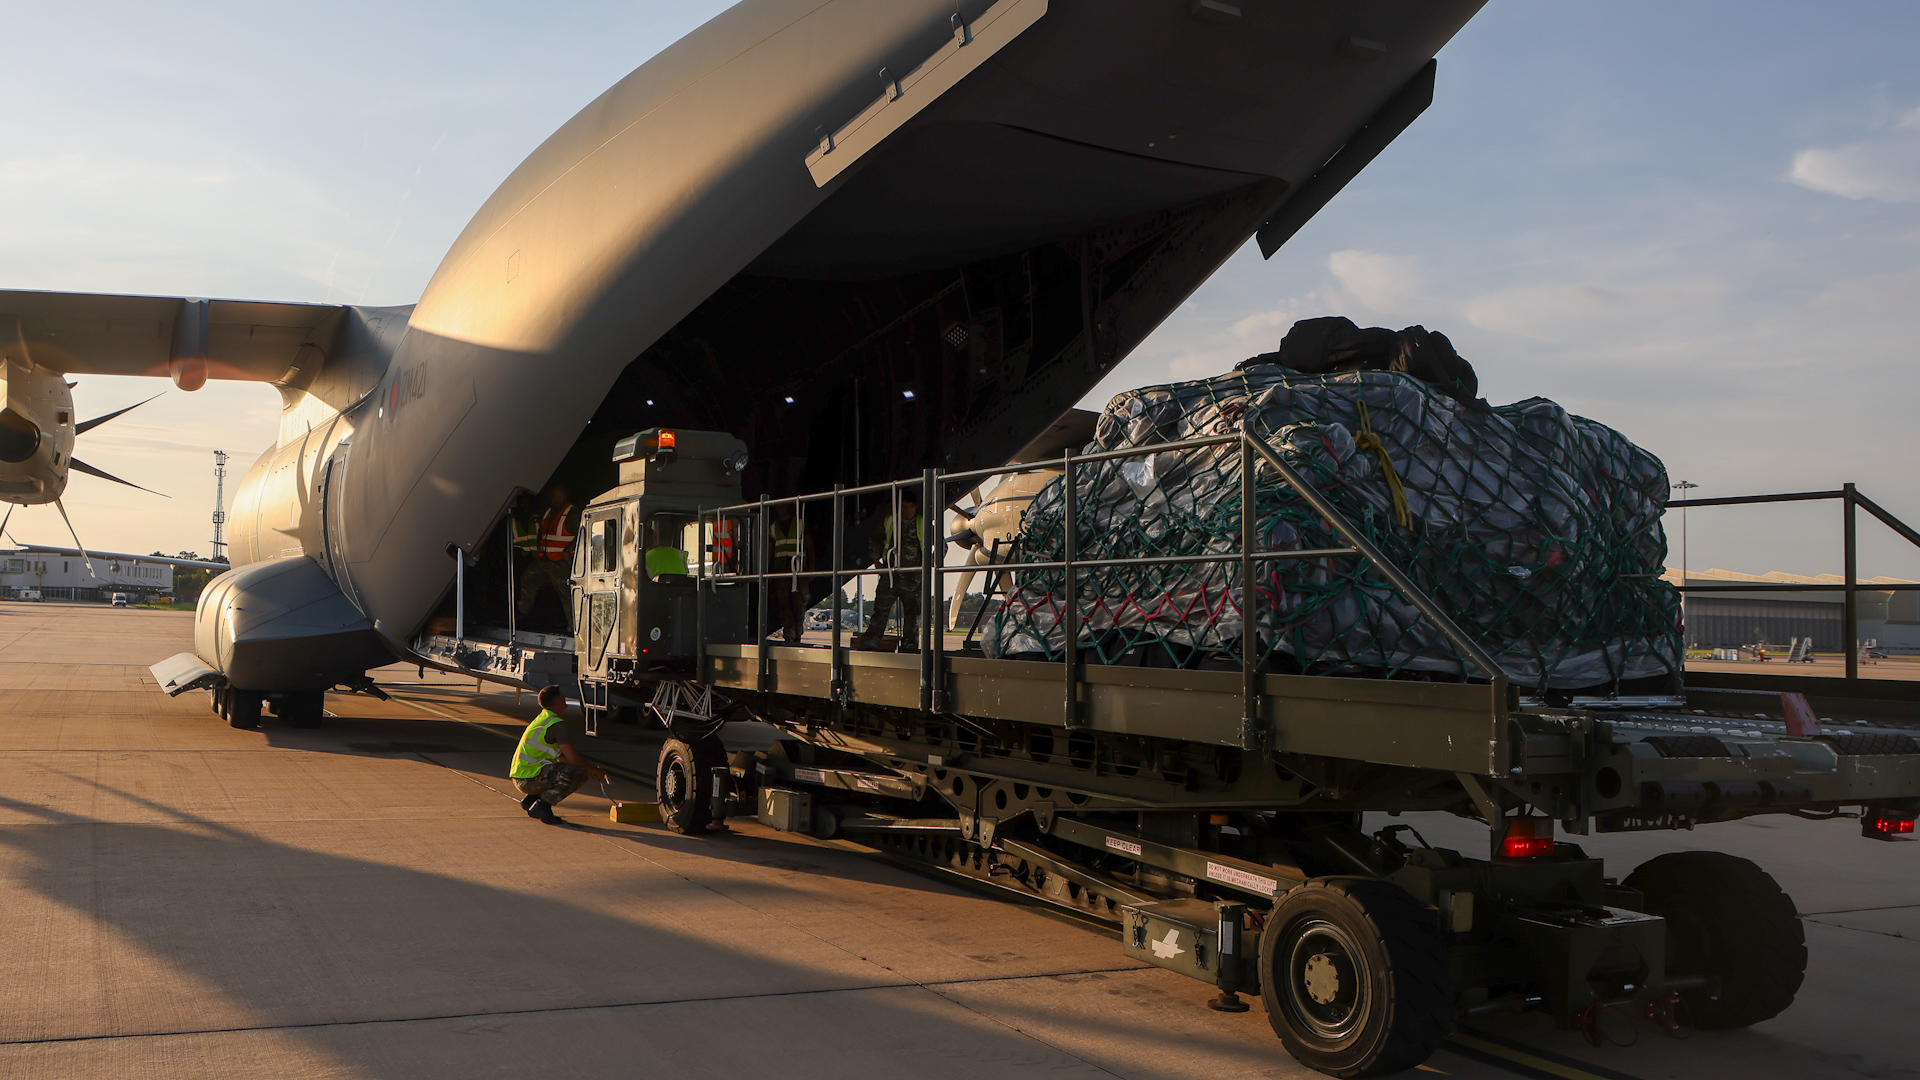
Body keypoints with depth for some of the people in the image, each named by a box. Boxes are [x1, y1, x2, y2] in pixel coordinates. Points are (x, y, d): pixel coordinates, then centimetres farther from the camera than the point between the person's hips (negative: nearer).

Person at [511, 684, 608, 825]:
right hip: (530, 779, -10)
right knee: (579, 773, -18)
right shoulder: (558, 725, -13)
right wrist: (596, 770, 1)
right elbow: (574, 759, -16)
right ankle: (541, 806, -13)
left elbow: (561, 757, 23)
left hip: (519, 778, 10)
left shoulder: (542, 719, 19)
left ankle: (530, 801, 15)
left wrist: (591, 769, 17)